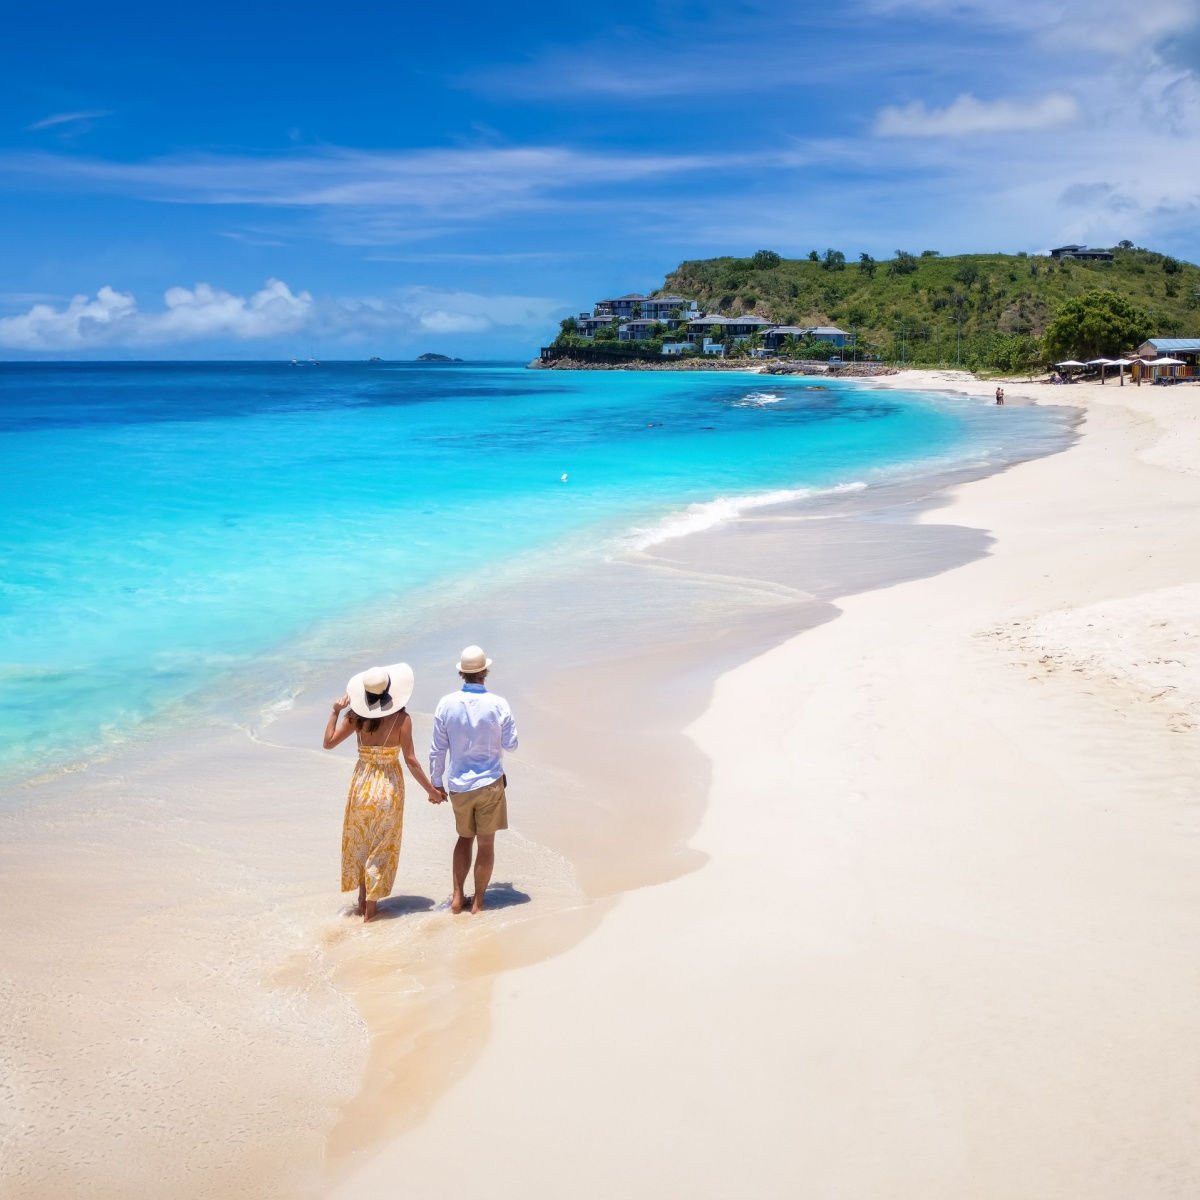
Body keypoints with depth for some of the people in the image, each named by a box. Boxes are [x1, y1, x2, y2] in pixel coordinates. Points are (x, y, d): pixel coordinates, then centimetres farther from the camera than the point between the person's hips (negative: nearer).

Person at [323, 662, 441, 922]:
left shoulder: (356, 716, -8)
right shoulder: (401, 718, -15)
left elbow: (328, 743, -1)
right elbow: (410, 760, -14)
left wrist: (335, 712, 7)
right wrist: (431, 790, -5)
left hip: (361, 783, 2)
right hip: (389, 786, -2)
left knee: (359, 843, 20)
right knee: (380, 848, 10)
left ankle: (362, 901, 27)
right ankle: (370, 909, 14)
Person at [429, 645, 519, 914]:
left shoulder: (446, 704, -7)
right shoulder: (498, 704, -12)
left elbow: (437, 749, -1)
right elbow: (510, 744, -2)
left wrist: (437, 783, 9)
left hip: (458, 785, 3)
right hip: (490, 783, -2)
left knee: (464, 838, 21)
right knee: (486, 843, 9)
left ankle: (457, 897, 17)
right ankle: (478, 901, 14)